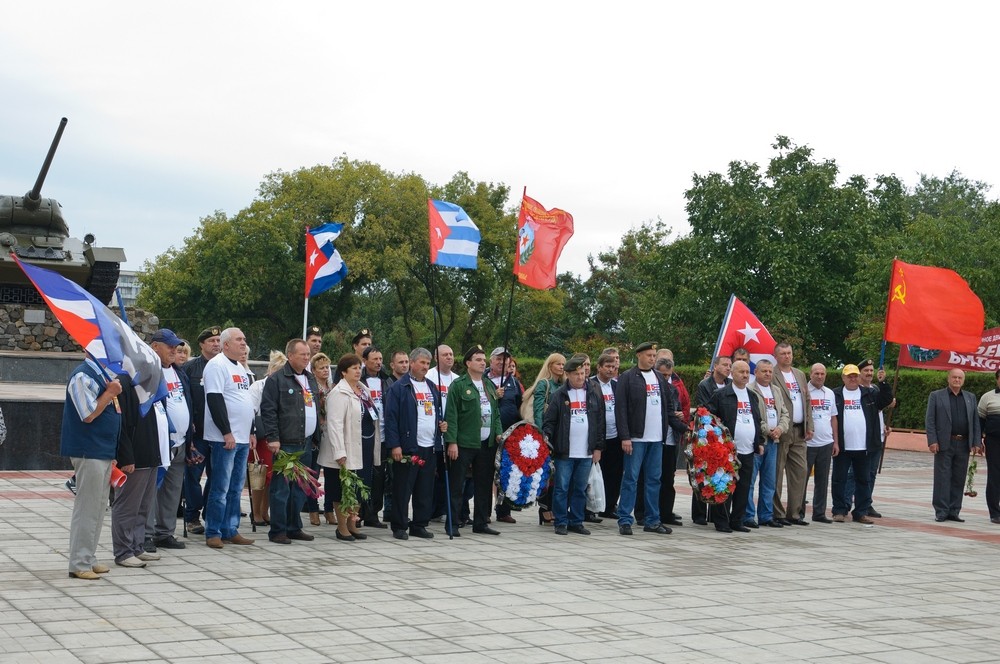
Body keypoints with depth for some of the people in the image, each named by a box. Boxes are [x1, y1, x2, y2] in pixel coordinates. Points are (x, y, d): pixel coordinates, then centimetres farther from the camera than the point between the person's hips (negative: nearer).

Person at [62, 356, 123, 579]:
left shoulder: (102, 375, 14)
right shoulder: (82, 377, -15)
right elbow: (89, 415, -20)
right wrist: (110, 393, -14)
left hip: (104, 452, 9)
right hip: (89, 452, -9)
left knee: (97, 508, 14)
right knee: (87, 508, -5)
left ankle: (89, 559, 21)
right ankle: (79, 564, 1)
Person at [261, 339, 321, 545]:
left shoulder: (310, 379, 17)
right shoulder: (276, 379, -7)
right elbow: (267, 410, -11)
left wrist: (317, 437, 18)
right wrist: (273, 438, -17)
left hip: (306, 444, 7)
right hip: (285, 444, -7)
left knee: (300, 489, 11)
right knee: (281, 488, -4)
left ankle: (294, 528, 20)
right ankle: (278, 531, 1)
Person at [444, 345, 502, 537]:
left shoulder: (490, 385, 16)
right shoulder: (458, 385, -5)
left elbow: (496, 412, 19)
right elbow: (451, 415, -10)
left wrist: (498, 433, 4)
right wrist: (452, 441, -15)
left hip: (487, 443, 7)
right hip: (464, 443, -6)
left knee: (484, 485, 10)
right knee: (457, 485, -2)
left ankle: (481, 523, 19)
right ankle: (452, 524, 3)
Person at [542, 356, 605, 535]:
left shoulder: (595, 393, 7)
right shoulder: (559, 395, -1)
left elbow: (600, 422, 8)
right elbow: (549, 420, 0)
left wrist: (598, 447, 4)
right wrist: (547, 436, -18)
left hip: (586, 452, 3)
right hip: (564, 452, -2)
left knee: (580, 489, 9)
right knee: (562, 488, 1)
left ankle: (576, 522, 17)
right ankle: (561, 522, 9)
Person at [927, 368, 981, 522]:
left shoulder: (971, 397, 14)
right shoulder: (936, 396, 3)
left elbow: (976, 421, 11)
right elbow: (929, 420, -2)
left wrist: (977, 442, 1)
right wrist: (932, 441, -11)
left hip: (964, 445, 3)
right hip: (944, 444, -3)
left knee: (959, 480, 6)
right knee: (942, 478, -2)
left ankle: (954, 511, 12)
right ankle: (941, 512, 2)